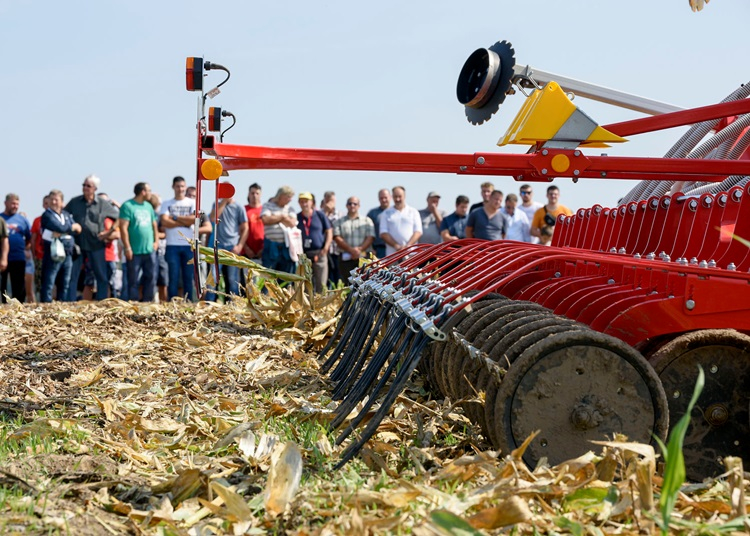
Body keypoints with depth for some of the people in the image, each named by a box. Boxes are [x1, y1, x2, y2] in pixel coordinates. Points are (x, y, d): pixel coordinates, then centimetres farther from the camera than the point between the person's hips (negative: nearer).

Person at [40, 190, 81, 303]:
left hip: (68, 254, 6)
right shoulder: (47, 215, -2)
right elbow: (59, 227, -17)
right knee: (48, 284, -7)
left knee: (64, 285, 11)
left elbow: (78, 229, 4)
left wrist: (61, 232, -10)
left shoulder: (67, 215, 16)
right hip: (53, 254, -6)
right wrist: (72, 227, 0)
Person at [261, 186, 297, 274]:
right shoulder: (267, 205, 7)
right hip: (271, 246, -3)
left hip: (286, 246, 4)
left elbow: (292, 223, -2)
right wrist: (281, 217, 0)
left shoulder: (290, 209, 16)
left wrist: (275, 218, -2)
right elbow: (266, 220, -11)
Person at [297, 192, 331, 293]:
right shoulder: (297, 218, 9)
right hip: (303, 255, 1)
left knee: (321, 284, -3)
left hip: (319, 254, -1)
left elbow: (329, 232, 8)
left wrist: (326, 247, -4)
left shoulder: (320, 215, 7)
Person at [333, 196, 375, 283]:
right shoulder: (339, 222, 15)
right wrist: (351, 250, -13)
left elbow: (370, 238, 4)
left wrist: (360, 249, -13)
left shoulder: (367, 220, 15)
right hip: (346, 259, 0)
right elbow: (337, 238, 1)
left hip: (363, 257, 0)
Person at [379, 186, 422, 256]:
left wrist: (408, 245, -11)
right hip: (392, 255, 0)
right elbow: (383, 233, 3)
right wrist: (396, 246, -11)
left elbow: (418, 231, 5)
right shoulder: (386, 213, 12)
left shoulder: (413, 211, 13)